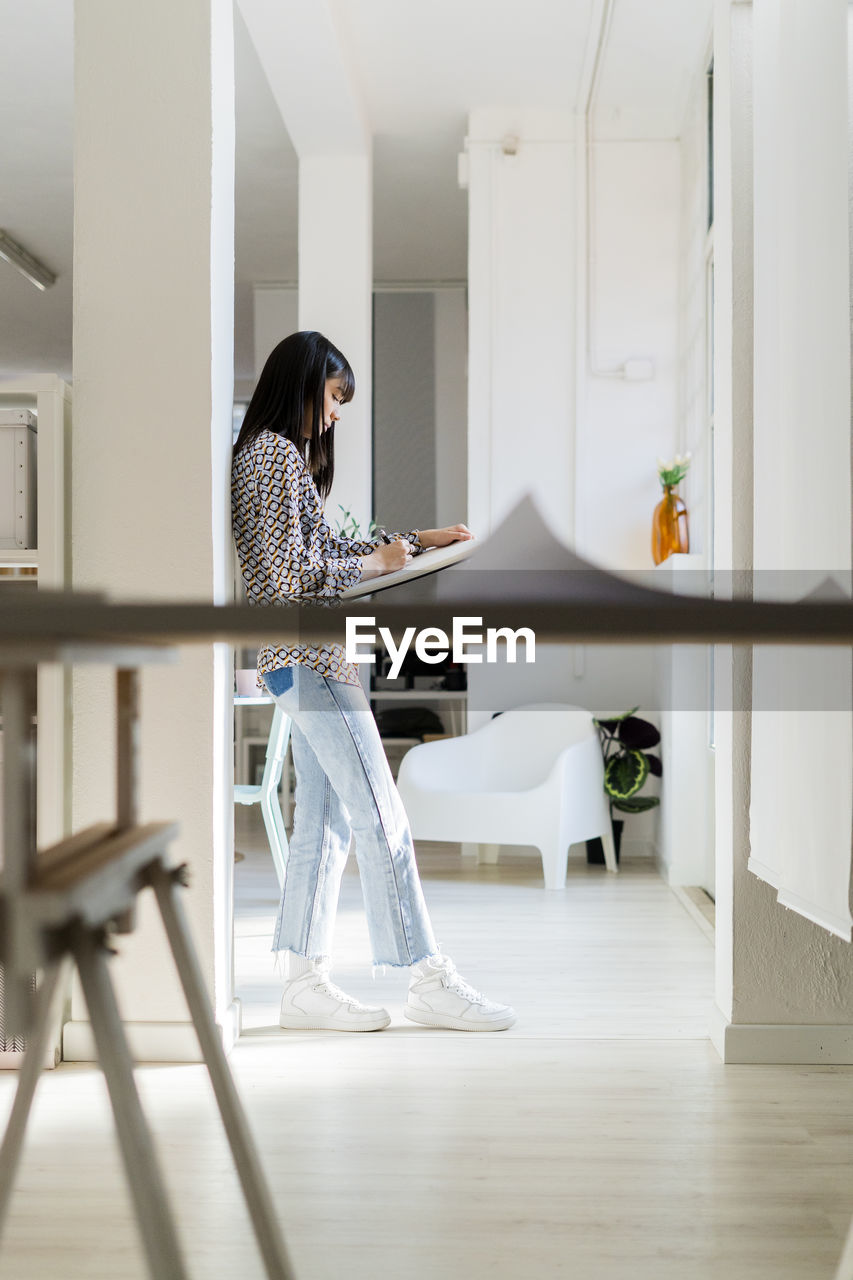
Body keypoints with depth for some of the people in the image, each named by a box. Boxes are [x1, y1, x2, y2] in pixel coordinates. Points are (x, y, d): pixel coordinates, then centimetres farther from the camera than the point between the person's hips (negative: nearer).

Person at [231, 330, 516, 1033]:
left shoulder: (276, 454, 20)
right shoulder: (277, 455, -12)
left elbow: (326, 546, 22)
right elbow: (292, 576, -20)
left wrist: (416, 540, 19)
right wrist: (375, 564, -7)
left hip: (304, 660, 11)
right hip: (310, 658, -11)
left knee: (322, 822, 10)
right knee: (382, 818, -6)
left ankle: (306, 982, 14)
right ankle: (430, 980, 2)